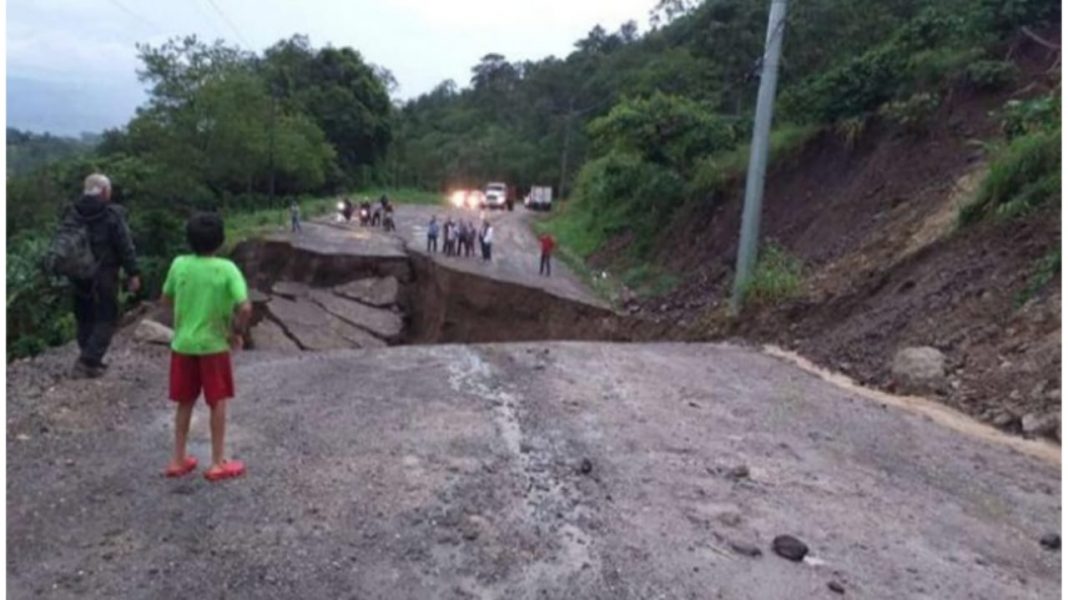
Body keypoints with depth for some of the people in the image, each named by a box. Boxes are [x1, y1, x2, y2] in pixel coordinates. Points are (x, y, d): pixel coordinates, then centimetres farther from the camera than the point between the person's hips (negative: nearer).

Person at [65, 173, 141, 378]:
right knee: (105, 319, 3)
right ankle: (88, 362, -3)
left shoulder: (70, 214, 5)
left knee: (84, 318, 17)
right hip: (103, 277, -6)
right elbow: (125, 247, -13)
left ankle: (89, 359, 25)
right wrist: (133, 273, -7)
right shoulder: (112, 215, -14)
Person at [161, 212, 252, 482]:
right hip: (213, 345, -3)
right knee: (218, 403, 9)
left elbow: (166, 299, 10)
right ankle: (218, 463, 15)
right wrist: (237, 333, -8)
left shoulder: (179, 264, -4)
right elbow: (245, 307, -23)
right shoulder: (227, 269, -15)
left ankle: (178, 460, 26)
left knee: (185, 402, 17)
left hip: (182, 344, 4)